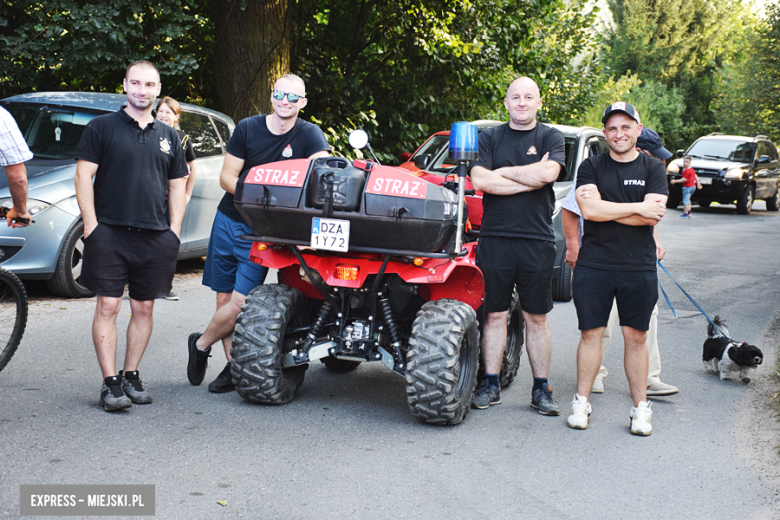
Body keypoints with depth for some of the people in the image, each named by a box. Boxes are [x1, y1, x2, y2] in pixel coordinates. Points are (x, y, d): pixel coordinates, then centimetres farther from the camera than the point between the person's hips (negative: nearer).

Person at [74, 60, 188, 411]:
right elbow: (83, 177, -1)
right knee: (108, 307, -6)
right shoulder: (101, 127, 4)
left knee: (144, 308, 6)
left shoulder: (168, 136, 15)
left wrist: (173, 232, 7)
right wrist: (91, 226, -9)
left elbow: (177, 186, 17)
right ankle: (110, 383, -2)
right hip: (110, 233, -3)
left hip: (155, 237, 4)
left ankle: (131, 375, 18)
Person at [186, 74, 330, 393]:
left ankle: (201, 345, 16)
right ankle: (234, 367, 17)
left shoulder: (309, 135, -5)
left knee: (240, 302, -9)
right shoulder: (247, 128, 1)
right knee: (224, 299, 4)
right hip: (229, 220, 3)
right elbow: (227, 176, 1)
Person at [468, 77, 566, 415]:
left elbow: (549, 173, -14)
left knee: (536, 318, 6)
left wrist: (501, 172, -5)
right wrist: (530, 178, -8)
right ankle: (491, 386, 15)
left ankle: (541, 389, 14)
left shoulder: (550, 137, 7)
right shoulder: (490, 137, 10)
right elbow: (479, 180, -7)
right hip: (495, 237, 1)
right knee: (495, 314, 5)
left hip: (537, 240, -1)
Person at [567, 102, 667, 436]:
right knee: (591, 333, 4)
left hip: (639, 267, 0)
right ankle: (581, 402, 16)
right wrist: (637, 208, -10)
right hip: (594, 265, 0)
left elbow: (652, 217, -9)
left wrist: (605, 208, -11)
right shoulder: (591, 167, 5)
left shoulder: (653, 169, 5)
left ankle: (640, 408, 15)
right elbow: (589, 210, -11)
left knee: (636, 337, 5)